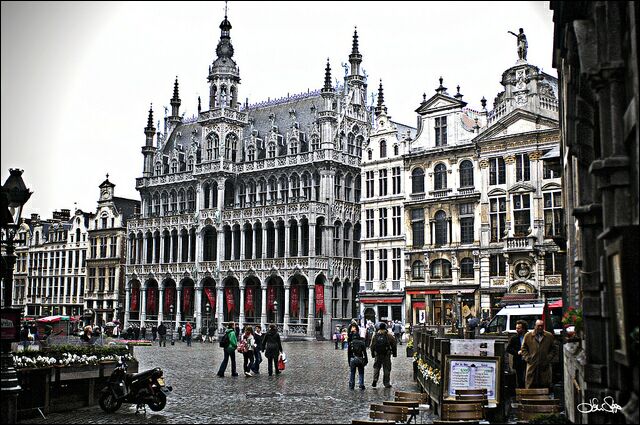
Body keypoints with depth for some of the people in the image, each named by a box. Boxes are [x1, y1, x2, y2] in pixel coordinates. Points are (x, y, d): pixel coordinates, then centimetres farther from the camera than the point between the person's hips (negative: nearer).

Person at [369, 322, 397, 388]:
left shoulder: (375, 335, 1)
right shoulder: (389, 335, -6)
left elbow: (372, 345, 7)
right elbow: (394, 345, -2)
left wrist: (373, 354, 16)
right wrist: (394, 353, 8)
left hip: (377, 355, 2)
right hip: (386, 355, -2)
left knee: (376, 367, 15)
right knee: (387, 369, 7)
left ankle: (375, 379, -4)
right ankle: (387, 383, 9)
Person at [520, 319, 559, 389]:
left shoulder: (549, 336, 10)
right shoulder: (528, 336, 8)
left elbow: (554, 349, 12)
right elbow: (523, 349, 10)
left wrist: (549, 359, -1)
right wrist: (528, 358, -2)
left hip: (545, 367, 1)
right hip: (532, 366, 0)